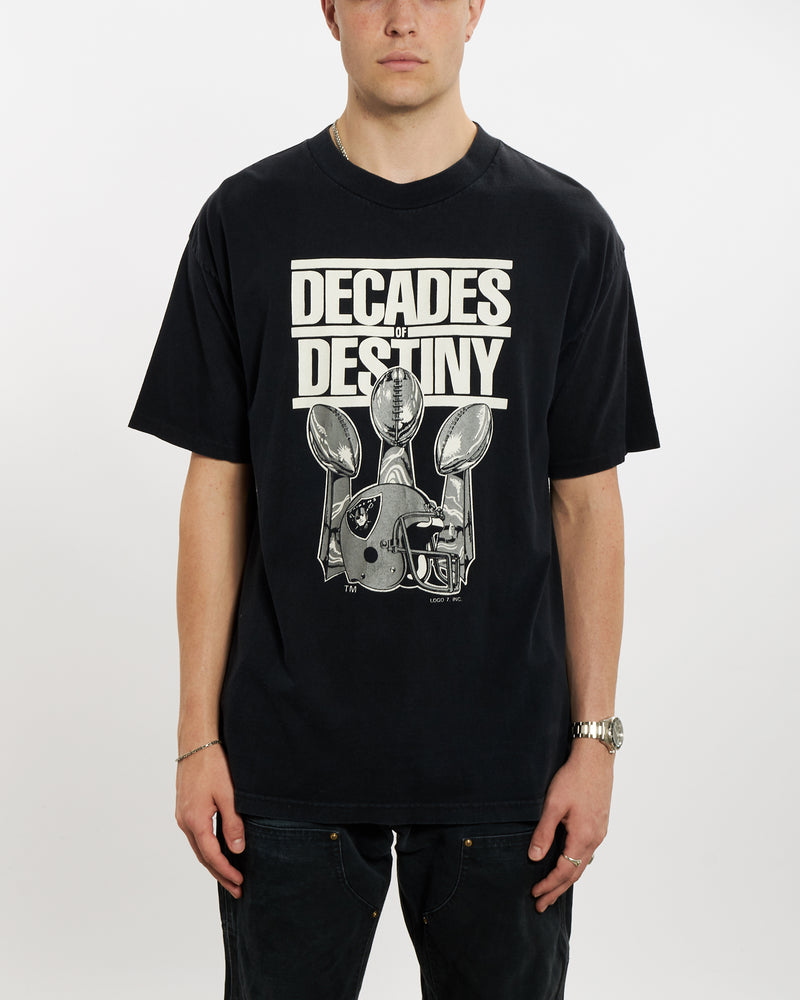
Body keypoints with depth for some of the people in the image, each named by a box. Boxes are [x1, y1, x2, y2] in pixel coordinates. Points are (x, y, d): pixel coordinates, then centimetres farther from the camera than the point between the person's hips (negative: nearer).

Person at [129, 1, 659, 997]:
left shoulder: (565, 229, 0)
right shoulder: (249, 221, 0)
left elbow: (587, 499, 2)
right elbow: (217, 485, 1)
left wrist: (595, 740, -1)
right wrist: (198, 735, -1)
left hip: (502, 763, 0)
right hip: (290, 759, 0)